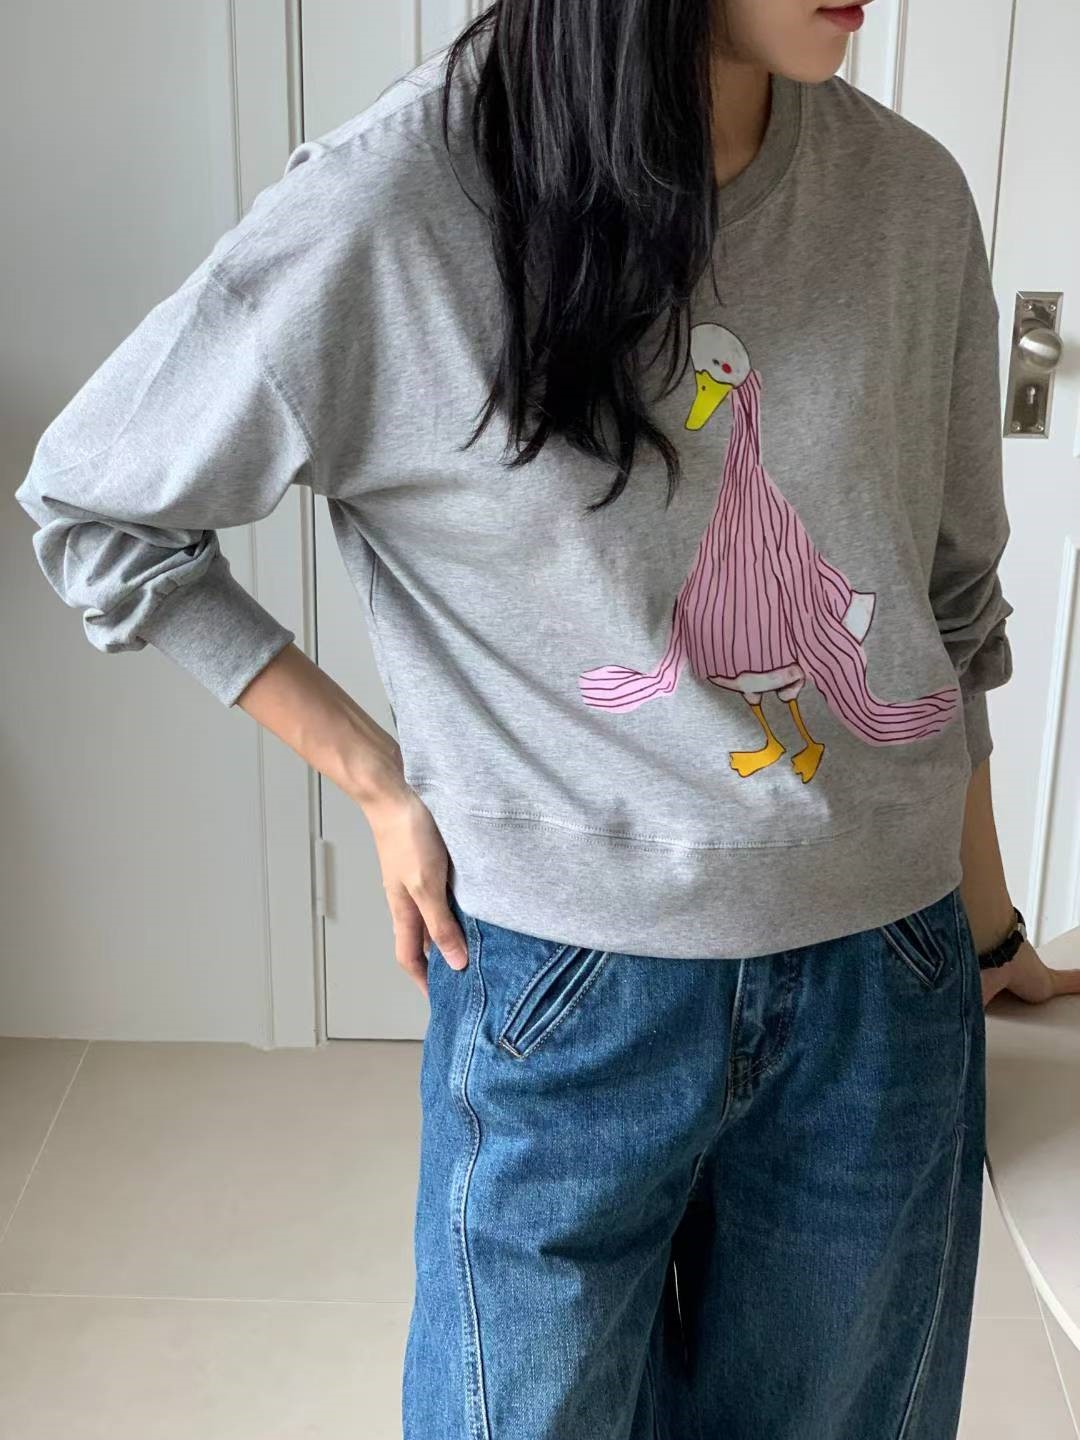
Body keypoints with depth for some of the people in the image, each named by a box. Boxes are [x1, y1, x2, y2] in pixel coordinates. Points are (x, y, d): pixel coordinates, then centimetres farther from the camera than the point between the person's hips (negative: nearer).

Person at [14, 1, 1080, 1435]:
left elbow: (952, 608, 7)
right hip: (575, 990, -3)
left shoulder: (910, 195, -4)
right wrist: (378, 778, -6)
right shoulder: (389, 206, -16)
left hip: (887, 982, 4)